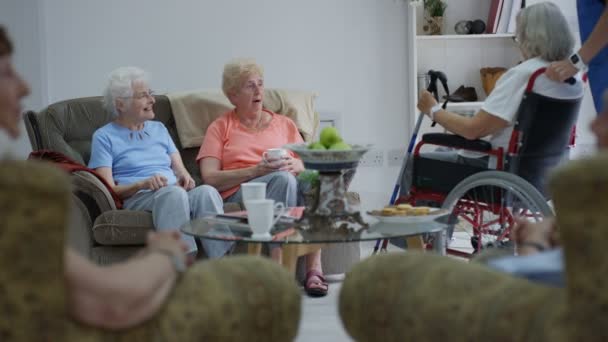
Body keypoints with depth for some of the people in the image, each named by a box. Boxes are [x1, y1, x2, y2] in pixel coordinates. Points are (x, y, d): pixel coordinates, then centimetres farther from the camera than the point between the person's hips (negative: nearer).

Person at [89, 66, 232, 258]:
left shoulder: (159, 129, 27)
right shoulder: (104, 137, 10)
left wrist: (185, 178, -5)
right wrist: (143, 184, -18)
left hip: (176, 193, 5)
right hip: (136, 199, -5)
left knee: (207, 191, -31)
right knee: (173, 193, -39)